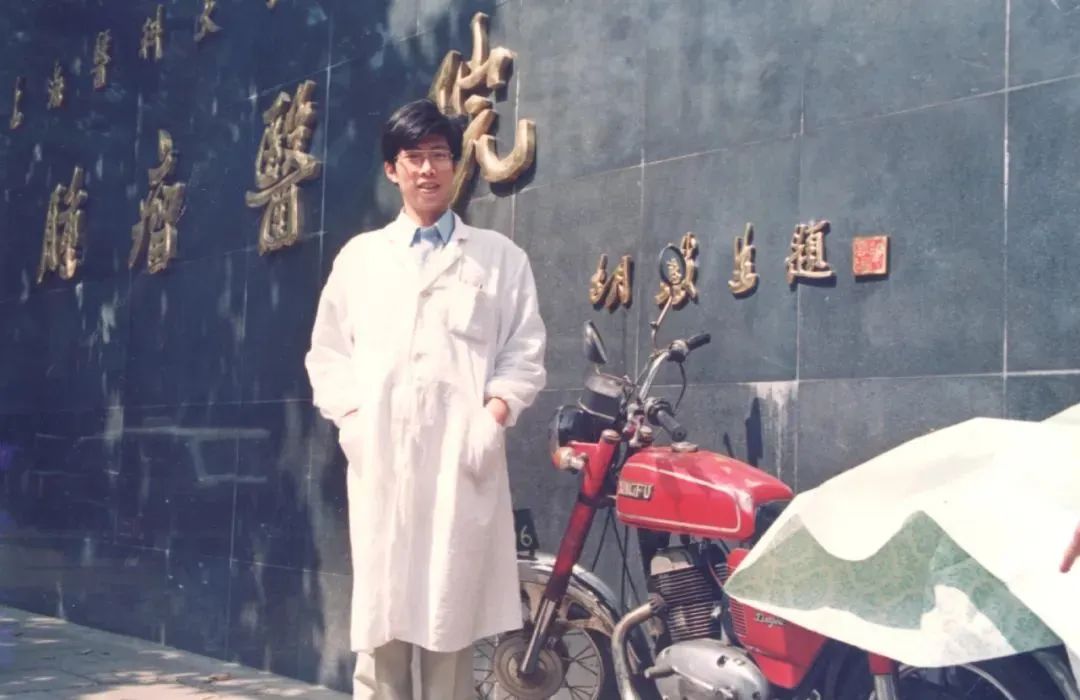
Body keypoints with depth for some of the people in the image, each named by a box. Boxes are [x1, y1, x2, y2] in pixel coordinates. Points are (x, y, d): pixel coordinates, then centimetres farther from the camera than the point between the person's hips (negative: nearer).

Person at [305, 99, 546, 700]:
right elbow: (327, 351, 15)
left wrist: (496, 412, -9)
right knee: (380, 616, 0)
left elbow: (525, 351, 8)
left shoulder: (500, 256, 15)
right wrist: (349, 415, -1)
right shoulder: (359, 255, 19)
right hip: (380, 456, 1)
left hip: (462, 457, -1)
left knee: (453, 615, -2)